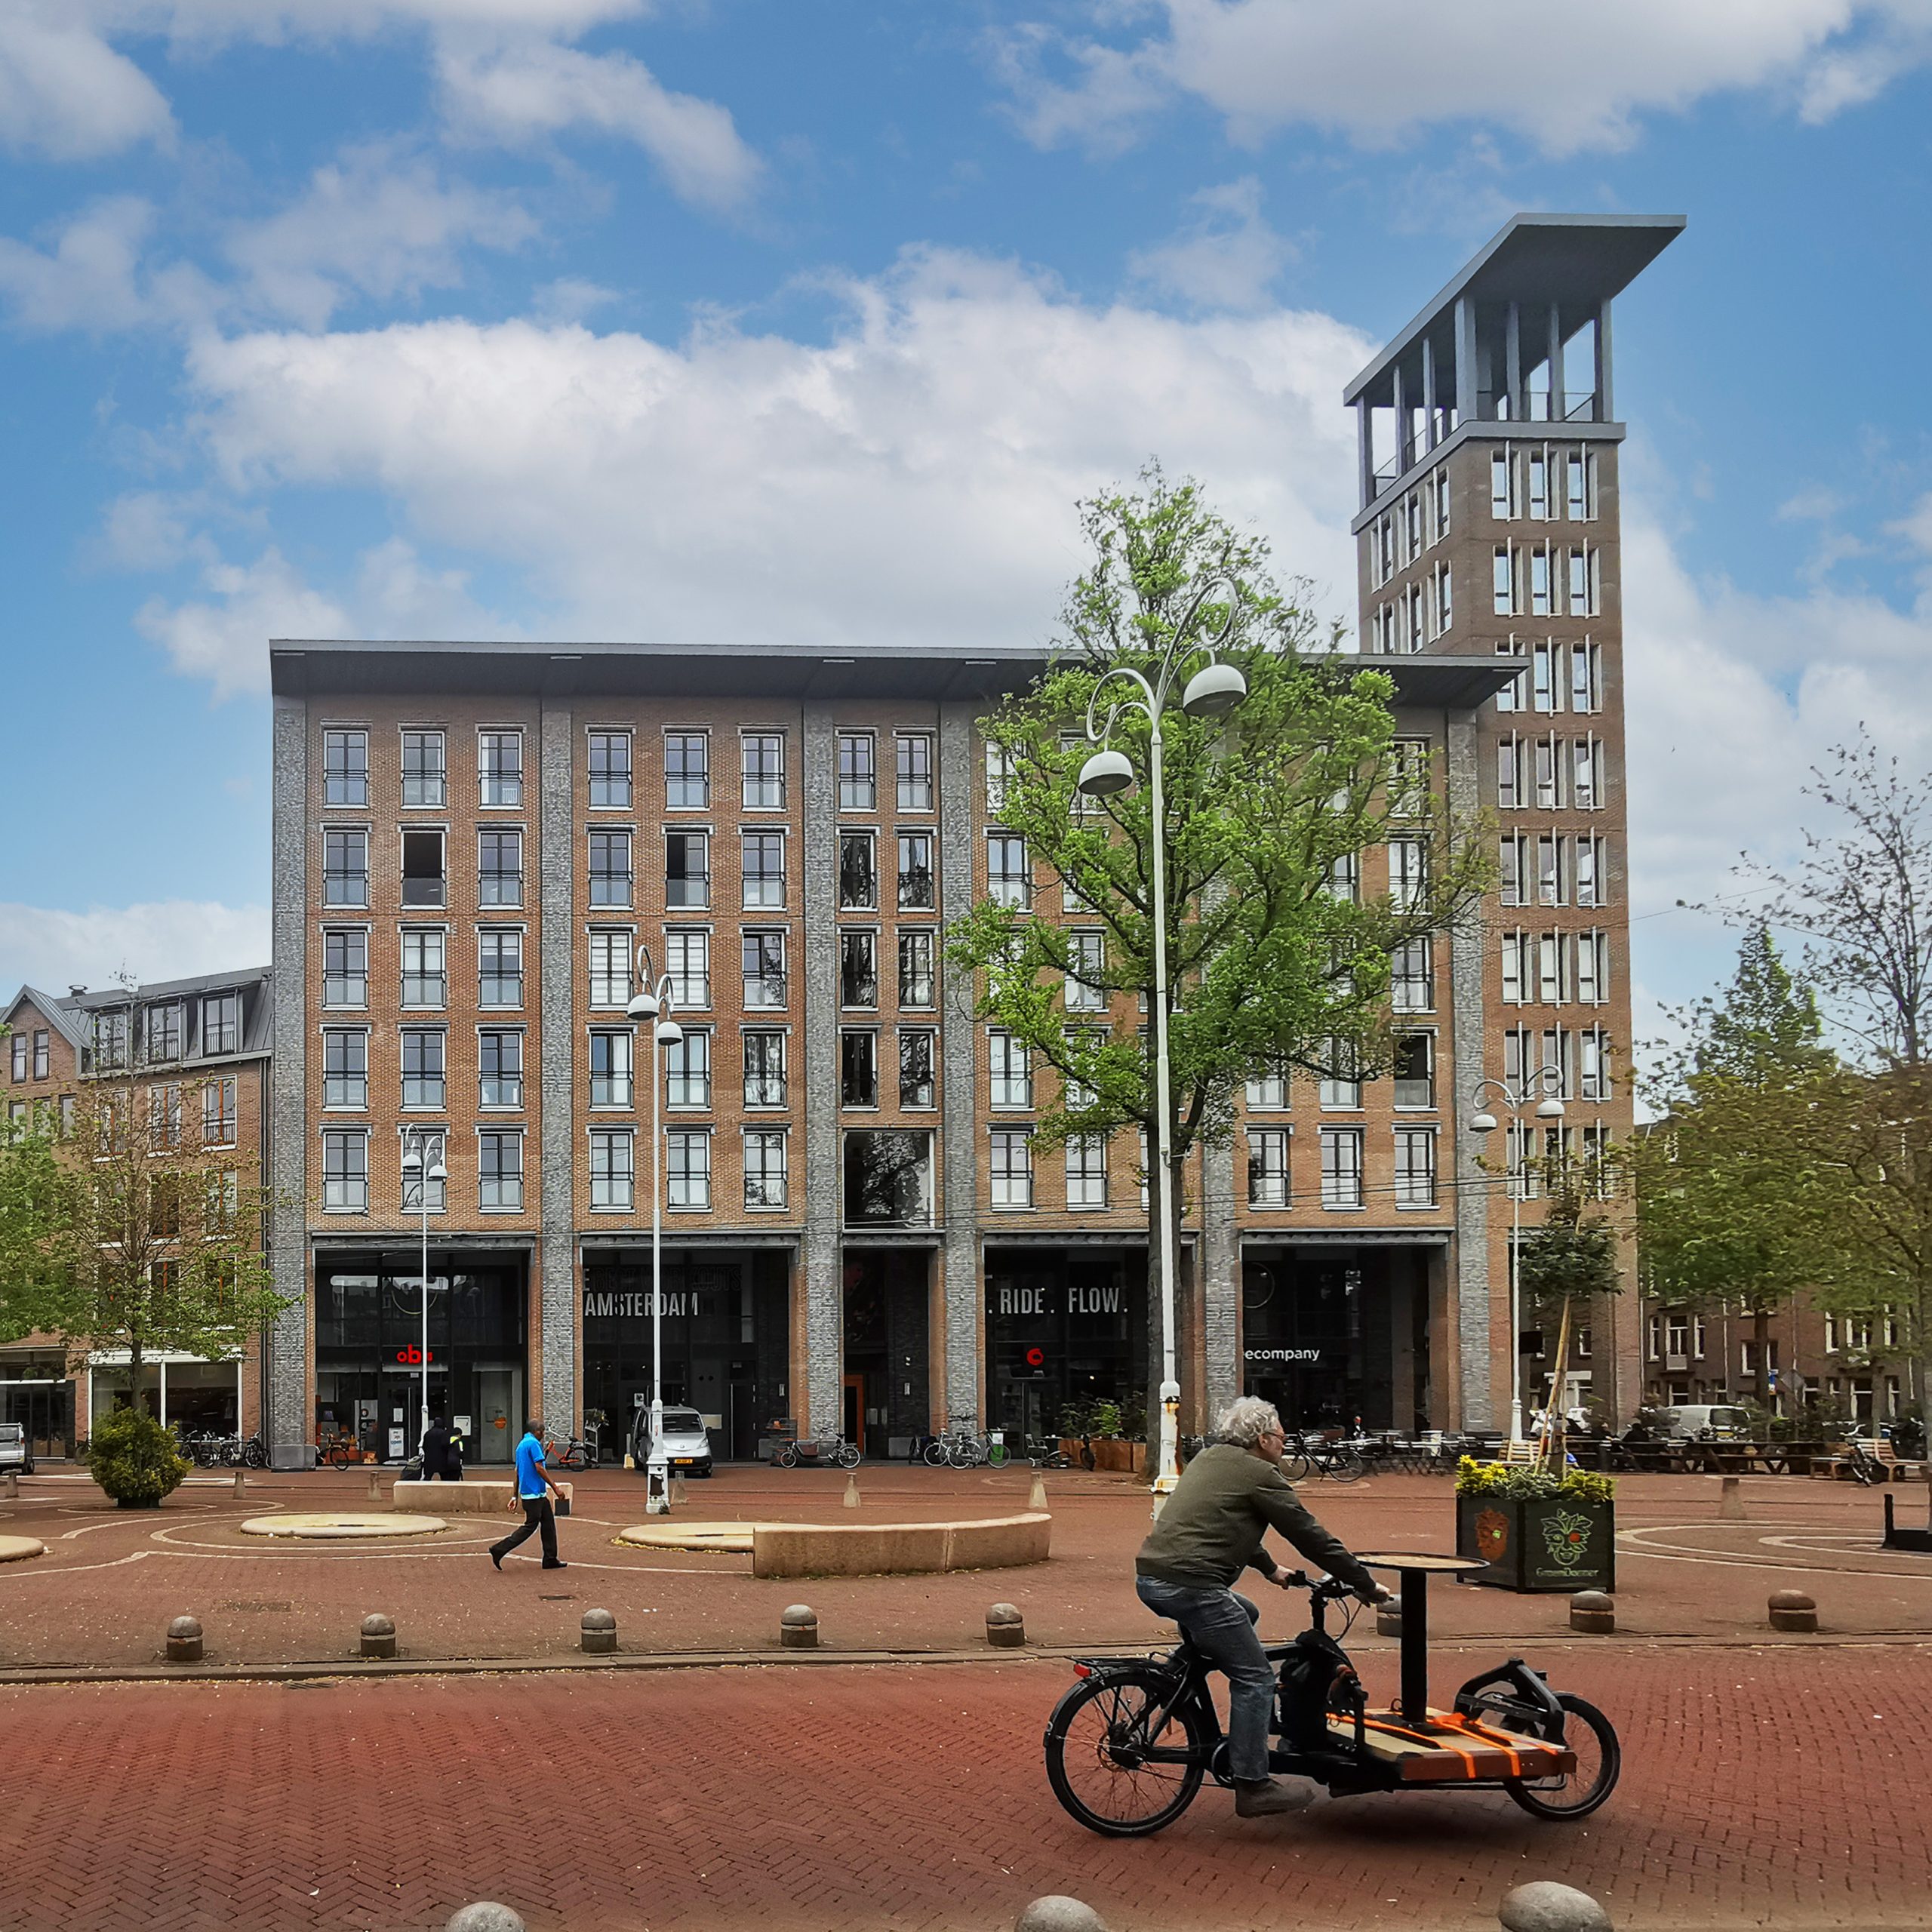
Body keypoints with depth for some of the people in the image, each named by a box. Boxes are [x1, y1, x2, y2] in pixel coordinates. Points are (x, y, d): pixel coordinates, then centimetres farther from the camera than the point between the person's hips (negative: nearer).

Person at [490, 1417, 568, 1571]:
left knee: (548, 1522, 11)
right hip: (534, 1493, -10)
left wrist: (516, 1496, 21)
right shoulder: (533, 1443, -15)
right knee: (531, 1526, -6)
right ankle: (499, 1550, -6)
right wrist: (555, 1488, -16)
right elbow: (539, 1468, -20)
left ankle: (550, 1559, 12)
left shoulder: (522, 1444, 15)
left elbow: (517, 1471, 18)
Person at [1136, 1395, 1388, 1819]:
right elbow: (1311, 1537, 0)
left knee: (1244, 1615, 30)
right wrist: (1366, 1585, 8)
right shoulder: (1260, 1475, -2)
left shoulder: (1209, 1458, 22)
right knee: (1255, 1677, -1)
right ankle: (1253, 1787, -2)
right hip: (1191, 1584, -9)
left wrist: (1269, 1567, 47)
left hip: (1150, 1577, 9)